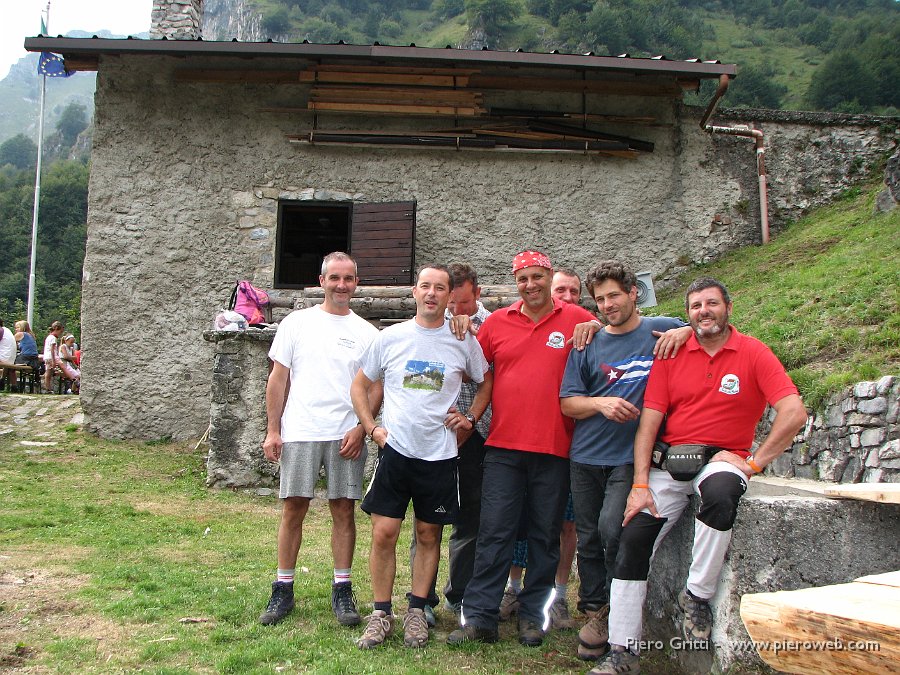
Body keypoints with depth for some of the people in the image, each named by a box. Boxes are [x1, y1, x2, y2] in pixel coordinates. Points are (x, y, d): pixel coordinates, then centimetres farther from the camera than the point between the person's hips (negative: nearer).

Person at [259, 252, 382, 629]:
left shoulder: (367, 333, 8)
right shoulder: (297, 323, 7)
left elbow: (376, 386, 6)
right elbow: (278, 379, 6)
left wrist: (361, 427, -7)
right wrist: (272, 430, 1)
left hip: (347, 436, 1)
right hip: (299, 433, 0)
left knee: (343, 510, 4)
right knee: (293, 510, 3)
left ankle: (342, 591, 15)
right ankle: (283, 590, 15)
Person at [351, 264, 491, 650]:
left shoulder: (463, 342, 2)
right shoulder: (390, 337, 3)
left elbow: (487, 383, 17)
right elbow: (360, 386, 12)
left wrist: (470, 419, 4)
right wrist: (372, 428, 1)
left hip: (440, 454, 0)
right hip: (395, 449, 0)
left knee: (429, 535, 9)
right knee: (384, 532, -2)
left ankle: (417, 611, 23)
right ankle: (381, 614, 12)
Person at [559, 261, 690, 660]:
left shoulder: (663, 330, 3)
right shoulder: (589, 345, 8)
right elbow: (568, 402, 6)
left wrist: (687, 331, -7)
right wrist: (601, 403, -13)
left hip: (631, 456, -3)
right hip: (586, 456, 3)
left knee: (611, 528, -16)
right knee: (588, 537, 8)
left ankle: (617, 609, 6)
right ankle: (594, 612, 25)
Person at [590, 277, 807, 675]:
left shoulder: (753, 354, -1)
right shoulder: (671, 355, 6)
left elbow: (794, 413, -11)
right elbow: (648, 422, 1)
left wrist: (754, 461, -14)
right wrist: (640, 484, -7)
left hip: (721, 459, -3)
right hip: (669, 463, 3)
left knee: (719, 493, -37)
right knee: (633, 537, -10)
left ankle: (697, 597, -15)